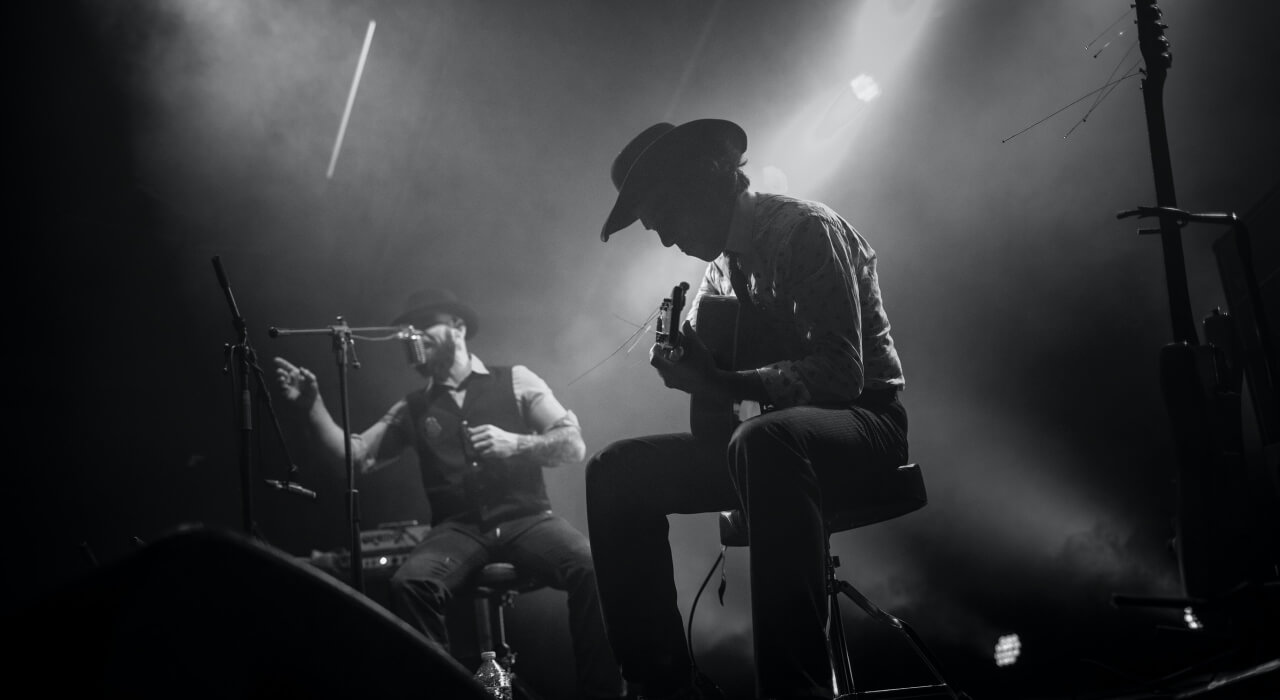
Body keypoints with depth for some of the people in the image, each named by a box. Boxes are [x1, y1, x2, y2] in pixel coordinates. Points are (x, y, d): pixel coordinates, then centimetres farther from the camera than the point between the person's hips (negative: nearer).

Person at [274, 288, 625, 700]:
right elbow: (355, 456, 8)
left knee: (592, 567, -31)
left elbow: (573, 445, 3)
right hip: (457, 528, 1)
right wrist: (312, 406, -3)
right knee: (408, 584, -31)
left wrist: (515, 443, -13)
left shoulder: (514, 380, 11)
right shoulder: (413, 409, 17)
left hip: (526, 519, -1)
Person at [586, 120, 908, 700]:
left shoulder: (807, 229, -12)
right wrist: (681, 359, -5)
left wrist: (727, 385, -28)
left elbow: (842, 371, -22)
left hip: (865, 418, -8)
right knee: (617, 471, -2)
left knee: (763, 442, -42)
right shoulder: (721, 266, 13)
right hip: (767, 431, 8)